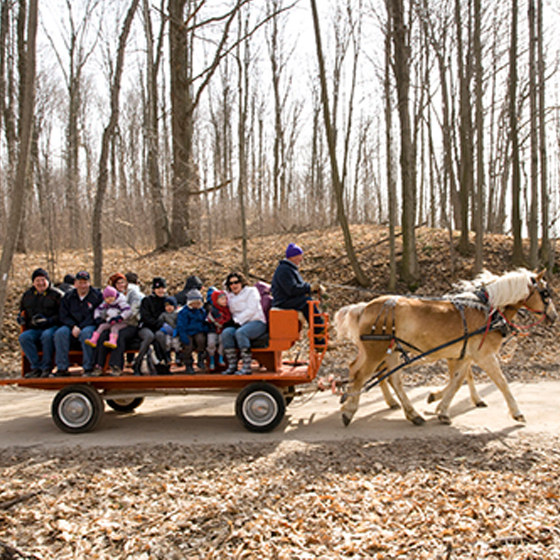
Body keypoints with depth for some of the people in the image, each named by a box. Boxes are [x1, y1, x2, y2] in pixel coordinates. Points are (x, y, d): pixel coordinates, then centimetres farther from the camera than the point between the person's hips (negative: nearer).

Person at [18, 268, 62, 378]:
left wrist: (49, 321, -18)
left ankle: (46, 367, -26)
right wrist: (22, 319, 5)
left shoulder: (56, 294, 3)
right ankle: (36, 367, -26)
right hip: (34, 329, 4)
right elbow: (22, 311, 29)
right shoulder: (27, 295, 19)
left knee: (47, 335, -38)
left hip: (52, 327, -4)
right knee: (24, 337, -27)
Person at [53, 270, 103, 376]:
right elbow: (64, 316, 7)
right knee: (60, 333, -27)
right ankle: (62, 368, -24)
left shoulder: (96, 295, 1)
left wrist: (80, 327, -17)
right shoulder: (68, 297, 13)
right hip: (72, 326, 3)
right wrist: (73, 326, -13)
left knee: (86, 333, -37)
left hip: (90, 325, -3)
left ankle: (88, 368, -29)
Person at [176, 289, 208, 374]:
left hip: (199, 332, 2)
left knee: (201, 339, -32)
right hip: (187, 333, -2)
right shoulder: (183, 312, -4)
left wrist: (205, 331, -4)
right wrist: (184, 338, -20)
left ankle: (201, 360, -11)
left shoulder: (202, 311, 9)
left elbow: (205, 324, 16)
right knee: (188, 347, -27)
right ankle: (188, 365, 1)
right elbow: (180, 326, -8)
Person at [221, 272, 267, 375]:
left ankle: (247, 367, -35)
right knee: (226, 333, -27)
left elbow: (251, 310, -8)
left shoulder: (251, 291, 4)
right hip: (239, 324, 5)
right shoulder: (230, 296, 22)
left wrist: (238, 320, -14)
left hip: (256, 322, -5)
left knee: (240, 332, -36)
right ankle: (232, 366, -27)